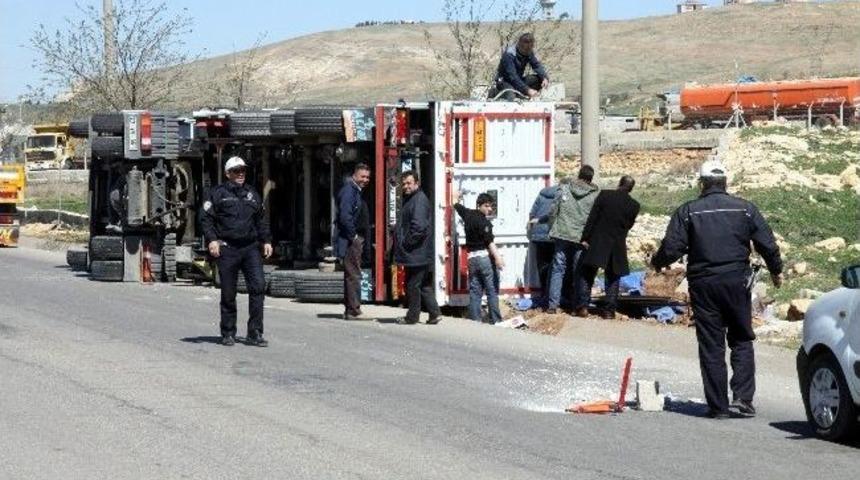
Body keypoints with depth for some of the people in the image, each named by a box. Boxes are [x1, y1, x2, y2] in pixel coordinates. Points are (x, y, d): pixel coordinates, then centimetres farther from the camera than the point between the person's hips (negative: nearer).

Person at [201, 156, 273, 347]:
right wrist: (211, 240, -14)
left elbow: (261, 220, 24)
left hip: (250, 248, 3)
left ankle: (254, 333, -7)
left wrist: (266, 241, 15)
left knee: (258, 286, -10)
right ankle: (228, 334, 14)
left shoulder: (252, 194, 17)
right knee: (228, 293, 3)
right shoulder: (218, 194, 3)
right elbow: (206, 219, -1)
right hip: (227, 248, -3)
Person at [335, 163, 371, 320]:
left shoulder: (357, 191, 18)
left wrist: (360, 237, 15)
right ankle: (353, 311, -8)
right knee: (354, 276, -9)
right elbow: (345, 216, -23)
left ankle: (350, 310, 19)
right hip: (351, 242, -10)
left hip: (356, 241, 10)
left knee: (352, 276, 14)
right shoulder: (349, 190, -13)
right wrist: (353, 236, -18)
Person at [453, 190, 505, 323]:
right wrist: (497, 257, -28)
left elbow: (456, 204, 29)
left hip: (472, 257, 7)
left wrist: (456, 196, 50)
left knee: (474, 291, 9)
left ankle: (474, 319, 8)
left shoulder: (468, 214, 8)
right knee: (492, 291, -2)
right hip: (486, 256, -7)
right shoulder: (483, 220, -13)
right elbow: (489, 241, -22)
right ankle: (495, 320, -3)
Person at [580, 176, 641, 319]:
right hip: (617, 246, 1)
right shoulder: (634, 205, -4)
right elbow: (629, 225, 5)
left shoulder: (604, 195, -8)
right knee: (612, 279, 11)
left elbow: (592, 217, -8)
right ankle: (610, 310, 7)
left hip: (597, 242, -1)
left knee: (587, 275, 7)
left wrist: (585, 237, -5)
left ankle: (583, 306, -1)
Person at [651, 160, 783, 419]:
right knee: (742, 340, 12)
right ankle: (742, 395, -3)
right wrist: (776, 271, 20)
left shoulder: (687, 212, -2)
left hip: (703, 285, -1)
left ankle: (718, 405, 4)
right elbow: (768, 244, 3)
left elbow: (671, 248, -6)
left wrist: (657, 263, 15)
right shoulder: (745, 209, 2)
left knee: (711, 346, 4)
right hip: (737, 283, 1)